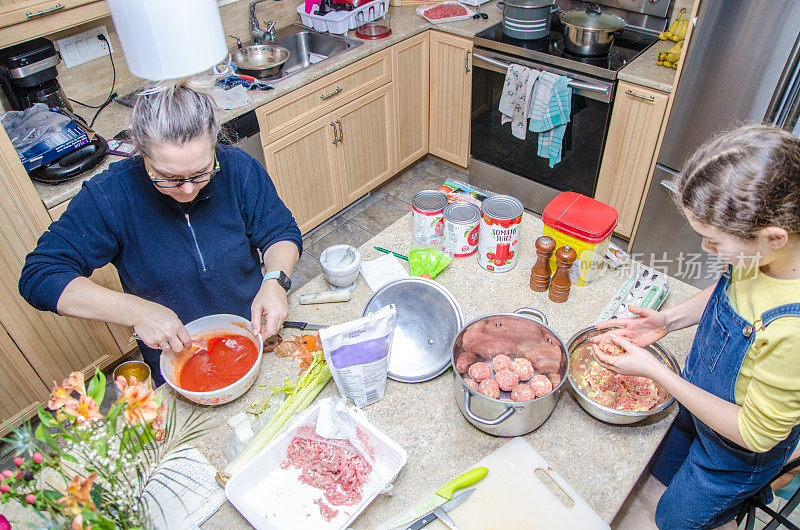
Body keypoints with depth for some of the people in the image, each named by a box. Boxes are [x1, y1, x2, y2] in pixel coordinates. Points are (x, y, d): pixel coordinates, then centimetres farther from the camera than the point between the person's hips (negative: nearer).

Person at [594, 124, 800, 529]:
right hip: (699, 405, 6)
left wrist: (654, 370, -28)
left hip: (738, 457, -6)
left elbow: (755, 434, -29)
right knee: (660, 469, 32)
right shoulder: (766, 256, -23)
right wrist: (668, 320, -12)